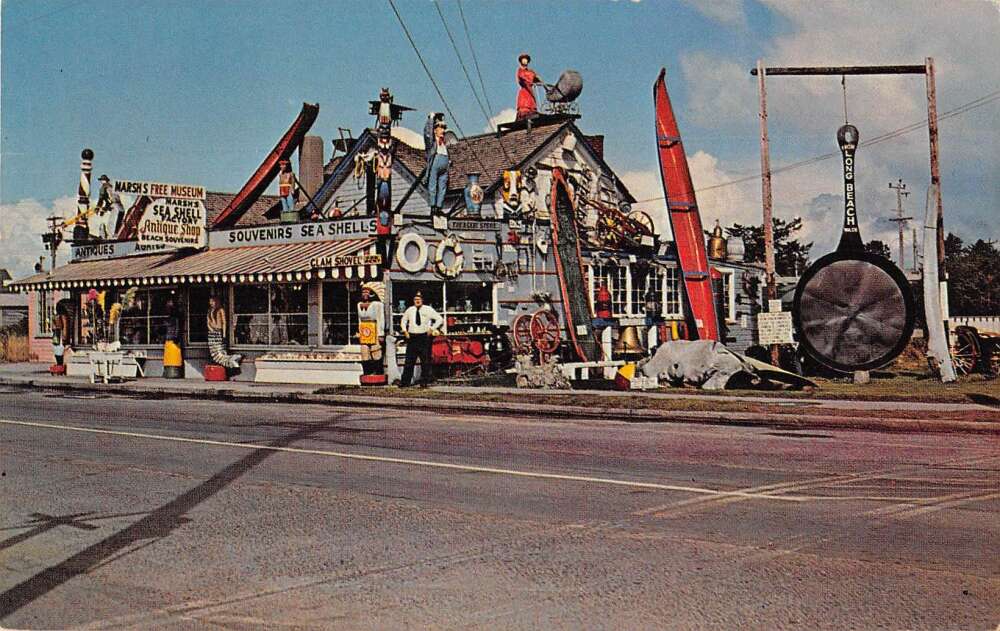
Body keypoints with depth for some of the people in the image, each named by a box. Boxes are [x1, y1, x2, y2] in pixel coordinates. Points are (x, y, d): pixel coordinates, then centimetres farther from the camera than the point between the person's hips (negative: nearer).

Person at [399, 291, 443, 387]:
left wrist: (432, 329, -4)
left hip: (424, 337, -2)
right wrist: (405, 330, 12)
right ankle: (405, 382, 5)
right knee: (409, 361, 2)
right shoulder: (409, 310, 10)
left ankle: (424, 382, 4)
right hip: (412, 337, 2)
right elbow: (403, 320, 28)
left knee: (425, 361, -3)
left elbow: (440, 319, 4)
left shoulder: (428, 309, 1)